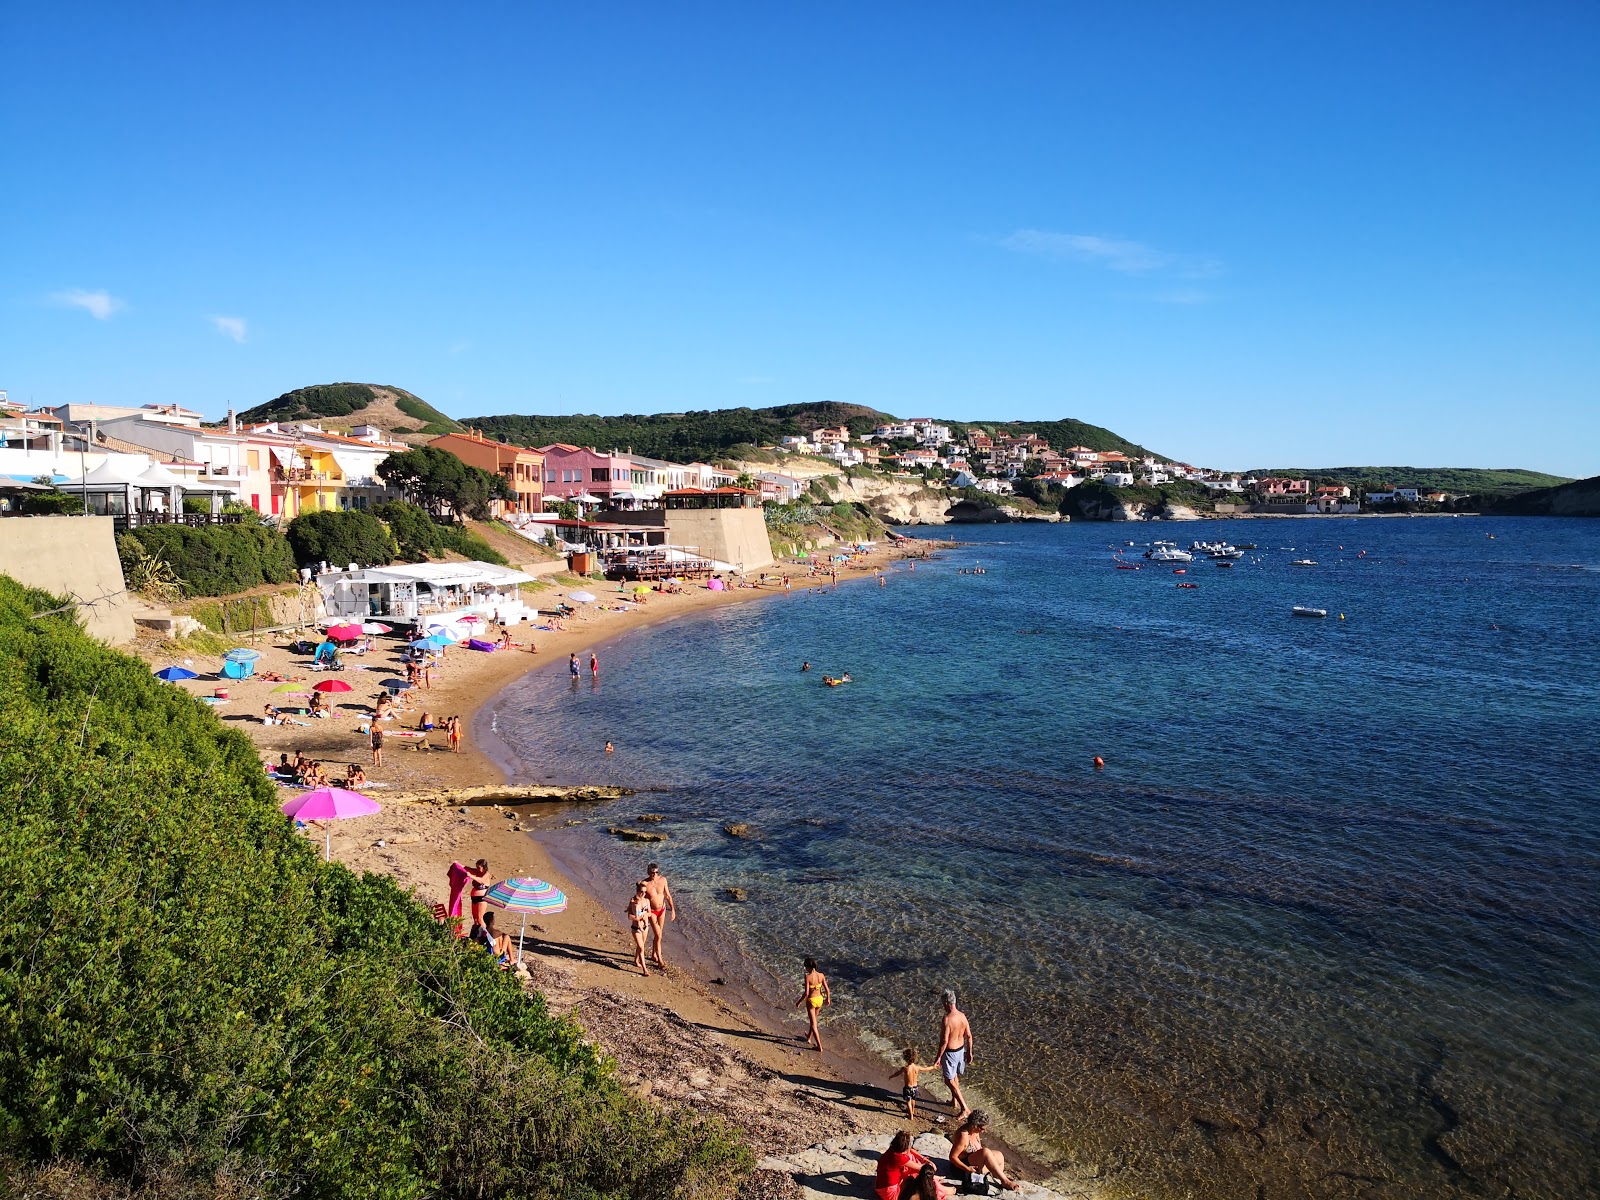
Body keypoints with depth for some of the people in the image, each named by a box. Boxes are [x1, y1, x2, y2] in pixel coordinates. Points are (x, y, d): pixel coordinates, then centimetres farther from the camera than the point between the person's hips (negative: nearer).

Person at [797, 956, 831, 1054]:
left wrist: (799, 1002, -10)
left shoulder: (808, 977, -22)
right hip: (819, 999, 6)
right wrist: (828, 998, 17)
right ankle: (809, 1038, 48)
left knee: (813, 1024, 6)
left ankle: (819, 1046, 6)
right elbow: (827, 989, -1)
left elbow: (806, 993, -23)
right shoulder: (821, 975, -8)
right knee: (814, 1019, 28)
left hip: (811, 1001, -5)